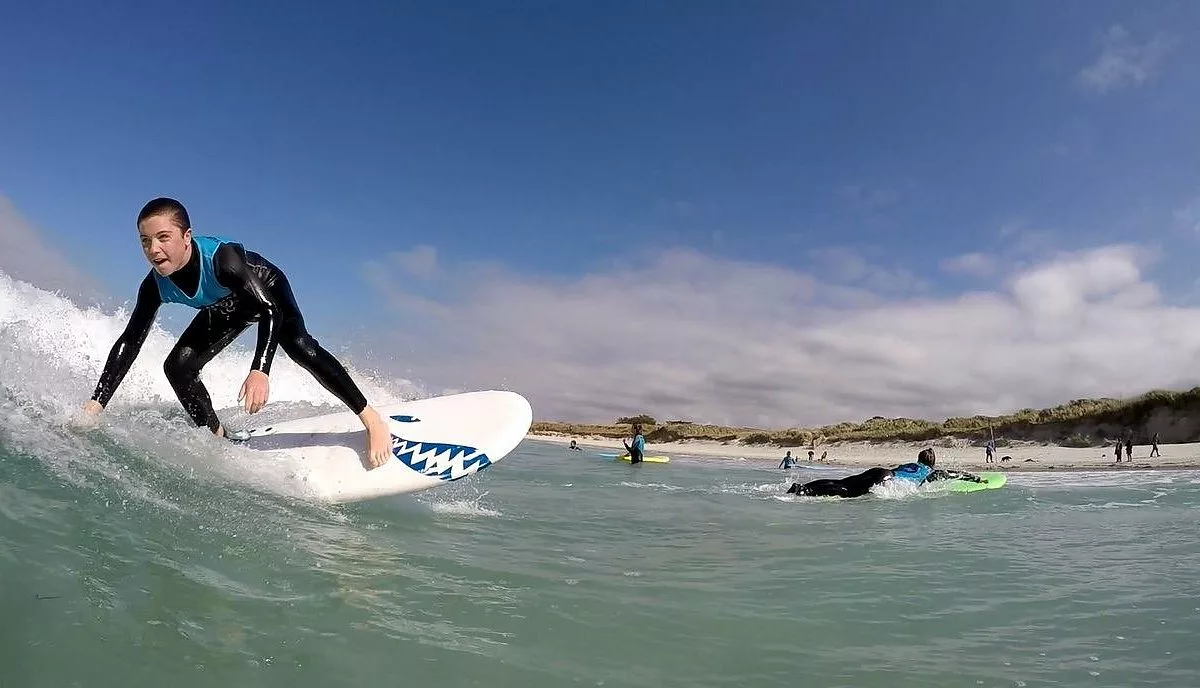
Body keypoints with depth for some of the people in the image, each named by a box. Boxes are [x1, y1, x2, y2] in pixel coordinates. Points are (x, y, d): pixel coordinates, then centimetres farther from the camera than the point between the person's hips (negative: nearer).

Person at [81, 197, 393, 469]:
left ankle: (372, 419, -28)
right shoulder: (155, 286, -25)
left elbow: (270, 311, -47)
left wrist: (260, 371, -62)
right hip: (226, 309, 6)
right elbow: (129, 342, -16)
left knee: (298, 345, -32)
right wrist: (96, 403, -22)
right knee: (177, 367, -6)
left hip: (268, 290, -6)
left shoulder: (221, 258, -41)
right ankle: (220, 438, 13)